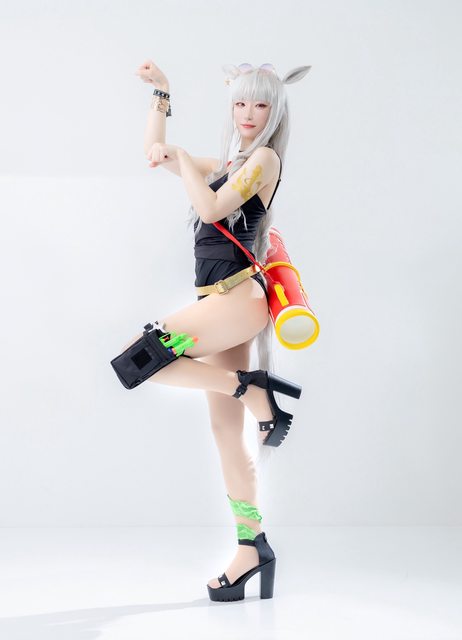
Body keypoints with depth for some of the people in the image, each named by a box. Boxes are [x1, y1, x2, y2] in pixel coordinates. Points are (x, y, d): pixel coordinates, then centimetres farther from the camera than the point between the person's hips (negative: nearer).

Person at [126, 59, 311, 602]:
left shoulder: (264, 158, 0)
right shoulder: (227, 165, 23)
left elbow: (211, 209, -13)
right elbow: (156, 154, 31)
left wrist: (183, 160, -1)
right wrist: (161, 94, 27)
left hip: (237, 297, -8)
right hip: (222, 303, 8)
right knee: (226, 430, 3)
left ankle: (254, 389, -13)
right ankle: (253, 548, 5)